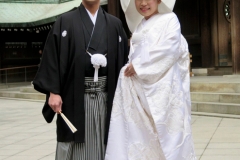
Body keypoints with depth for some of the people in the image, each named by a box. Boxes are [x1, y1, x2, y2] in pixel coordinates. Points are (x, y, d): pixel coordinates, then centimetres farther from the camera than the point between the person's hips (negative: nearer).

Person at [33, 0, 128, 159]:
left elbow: (123, 60, 9)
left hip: (106, 98, 2)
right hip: (75, 97, -2)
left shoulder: (115, 24, 11)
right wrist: (53, 91, -12)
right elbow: (52, 57, -2)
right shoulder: (65, 22, 4)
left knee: (103, 146, 7)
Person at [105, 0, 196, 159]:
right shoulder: (139, 26, 20)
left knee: (164, 131, -6)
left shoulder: (169, 19, 0)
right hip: (137, 88, 6)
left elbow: (170, 48, -13)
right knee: (139, 132, 2)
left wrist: (138, 65, -13)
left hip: (161, 87, -6)